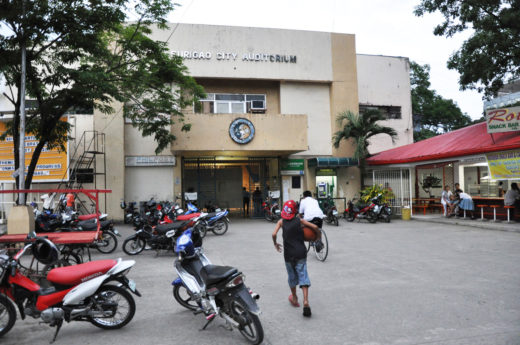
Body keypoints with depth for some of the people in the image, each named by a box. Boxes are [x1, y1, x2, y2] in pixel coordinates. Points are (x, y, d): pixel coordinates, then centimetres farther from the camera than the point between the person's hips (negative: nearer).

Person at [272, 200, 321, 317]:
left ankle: (294, 298, 35)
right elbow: (315, 227, -6)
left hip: (288, 254, 1)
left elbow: (274, 234, -11)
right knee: (303, 275, -1)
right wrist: (319, 237, 12)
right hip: (301, 253, -1)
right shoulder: (299, 220, 2)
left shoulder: (281, 221, 1)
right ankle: (305, 301, -16)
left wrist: (275, 244, 7)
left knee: (292, 276, 17)